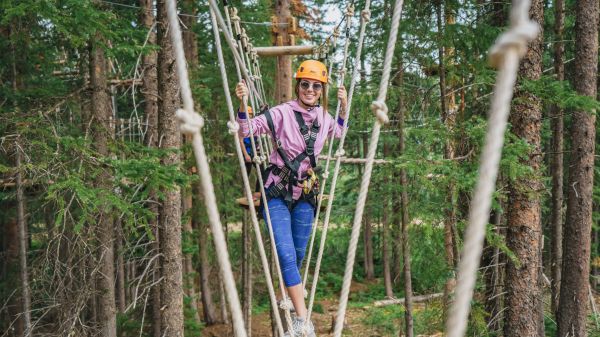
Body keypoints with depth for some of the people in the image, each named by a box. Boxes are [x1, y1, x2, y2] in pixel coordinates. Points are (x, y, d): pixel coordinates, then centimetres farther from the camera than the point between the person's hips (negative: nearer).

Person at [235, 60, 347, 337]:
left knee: (298, 255, 14)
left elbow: (339, 133, 28)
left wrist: (344, 106, 16)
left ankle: (290, 297, 41)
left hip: (305, 194, 5)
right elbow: (247, 129, -13)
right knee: (287, 255, -15)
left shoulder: (323, 117, 5)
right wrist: (243, 103, -27)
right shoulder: (282, 113, -12)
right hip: (277, 192, -5)